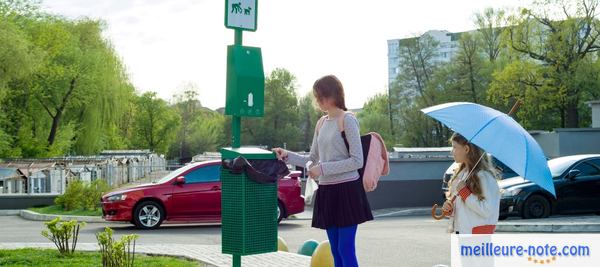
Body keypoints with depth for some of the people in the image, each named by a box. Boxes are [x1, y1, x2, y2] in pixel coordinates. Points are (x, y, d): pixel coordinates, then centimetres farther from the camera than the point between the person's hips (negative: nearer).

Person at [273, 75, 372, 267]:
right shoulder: (321, 123, 14)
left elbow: (357, 161, -13)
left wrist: (323, 168, -16)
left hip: (346, 191, -7)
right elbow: (313, 160, 18)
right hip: (326, 191, 7)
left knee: (346, 249, -7)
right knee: (336, 251, 10)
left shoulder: (347, 120, -8)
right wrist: (288, 156, 5)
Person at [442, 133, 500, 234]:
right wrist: (448, 208, -2)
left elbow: (488, 211, -20)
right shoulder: (460, 174, 12)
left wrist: (464, 192, -19)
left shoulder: (484, 176, -14)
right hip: (460, 232, 9)